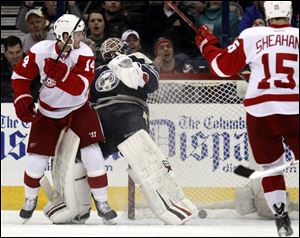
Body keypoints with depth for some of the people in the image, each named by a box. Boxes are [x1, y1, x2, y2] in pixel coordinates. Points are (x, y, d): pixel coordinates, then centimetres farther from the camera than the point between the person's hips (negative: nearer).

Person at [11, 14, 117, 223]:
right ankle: (30, 200, 26)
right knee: (36, 159, -1)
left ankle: (102, 202, -1)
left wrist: (61, 74, -45)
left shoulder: (84, 53, -20)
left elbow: (80, 88, -31)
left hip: (79, 109, 0)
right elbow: (20, 76, -4)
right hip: (48, 112, 0)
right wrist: (22, 99, -17)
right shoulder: (40, 51, -18)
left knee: (92, 153, -15)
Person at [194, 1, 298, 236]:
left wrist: (207, 45, 21)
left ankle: (281, 218, 7)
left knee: (271, 168, 14)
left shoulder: (251, 36, 0)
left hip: (261, 111, 1)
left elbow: (223, 66, 5)